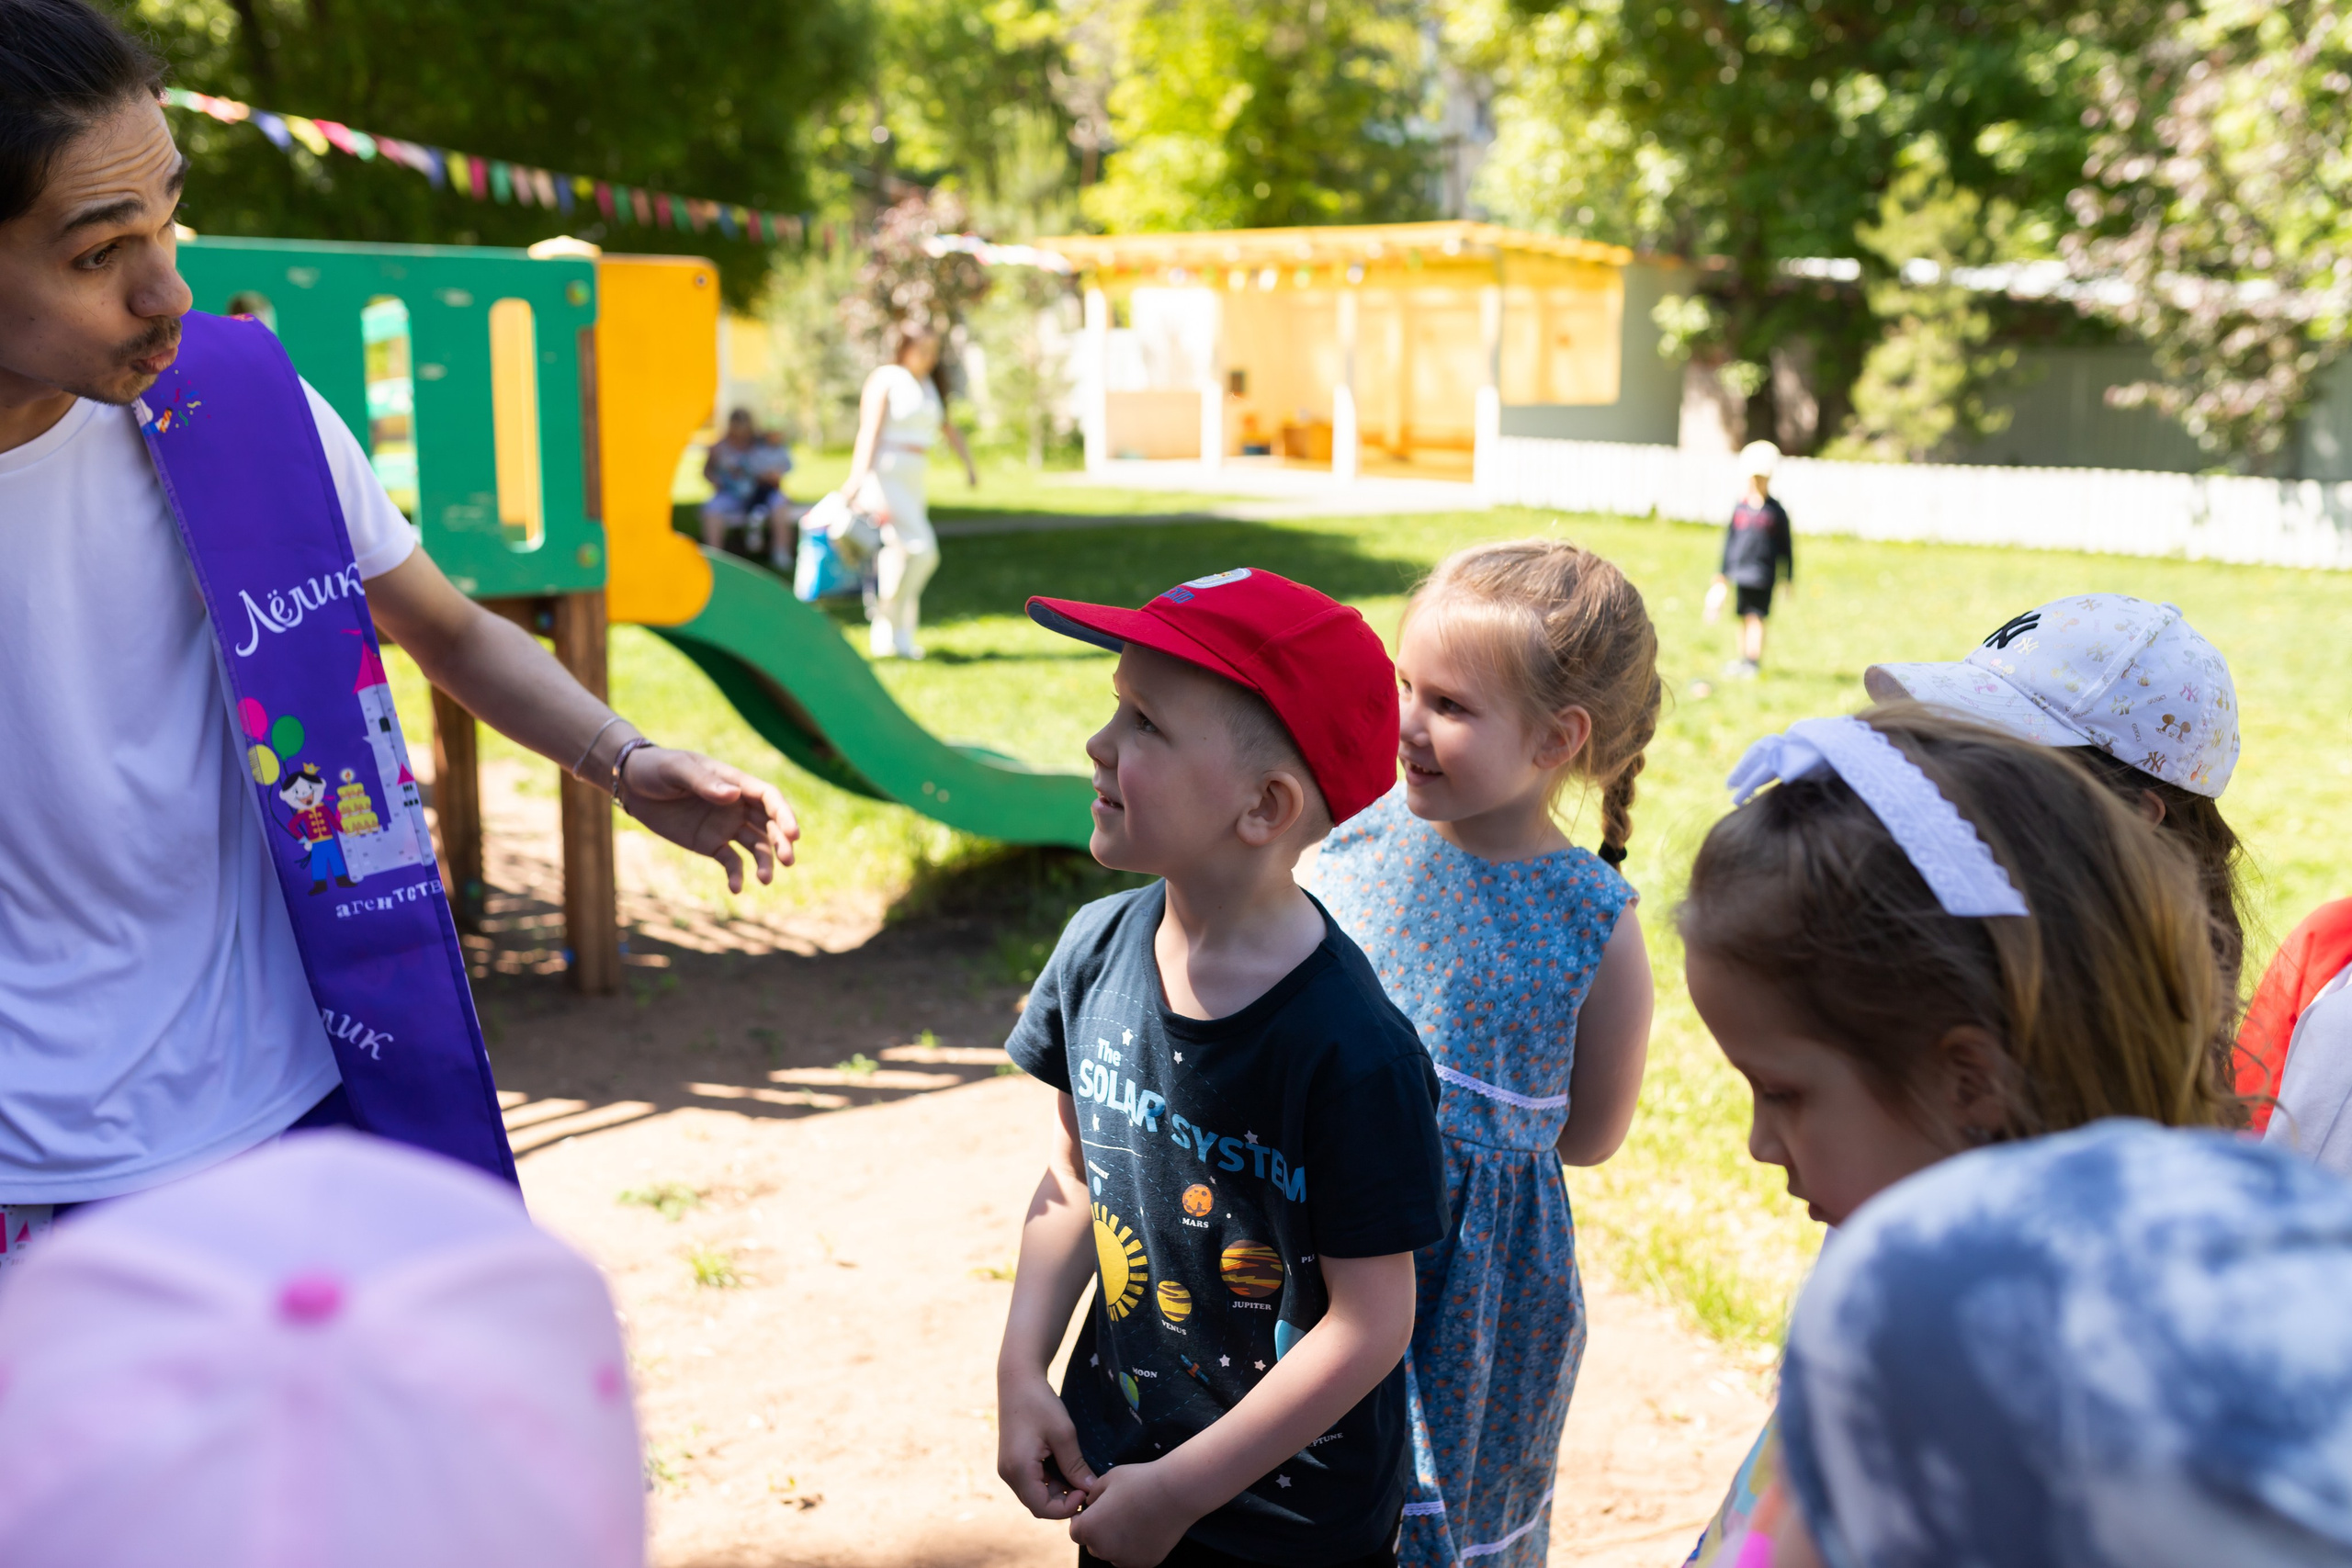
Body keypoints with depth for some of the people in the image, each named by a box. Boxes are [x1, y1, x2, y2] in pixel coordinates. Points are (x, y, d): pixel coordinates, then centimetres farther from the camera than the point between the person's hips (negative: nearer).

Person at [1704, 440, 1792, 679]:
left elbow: (1786, 545, 3)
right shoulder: (1740, 508, 6)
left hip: (1763, 575, -3)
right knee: (1743, 618, 11)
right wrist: (1722, 572, 12)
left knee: (1756, 617, -6)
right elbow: (1729, 539, 13)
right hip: (1740, 573, 4)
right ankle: (1743, 658, 20)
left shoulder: (1776, 511, -2)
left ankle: (1754, 661, -2)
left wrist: (1789, 577, 4)